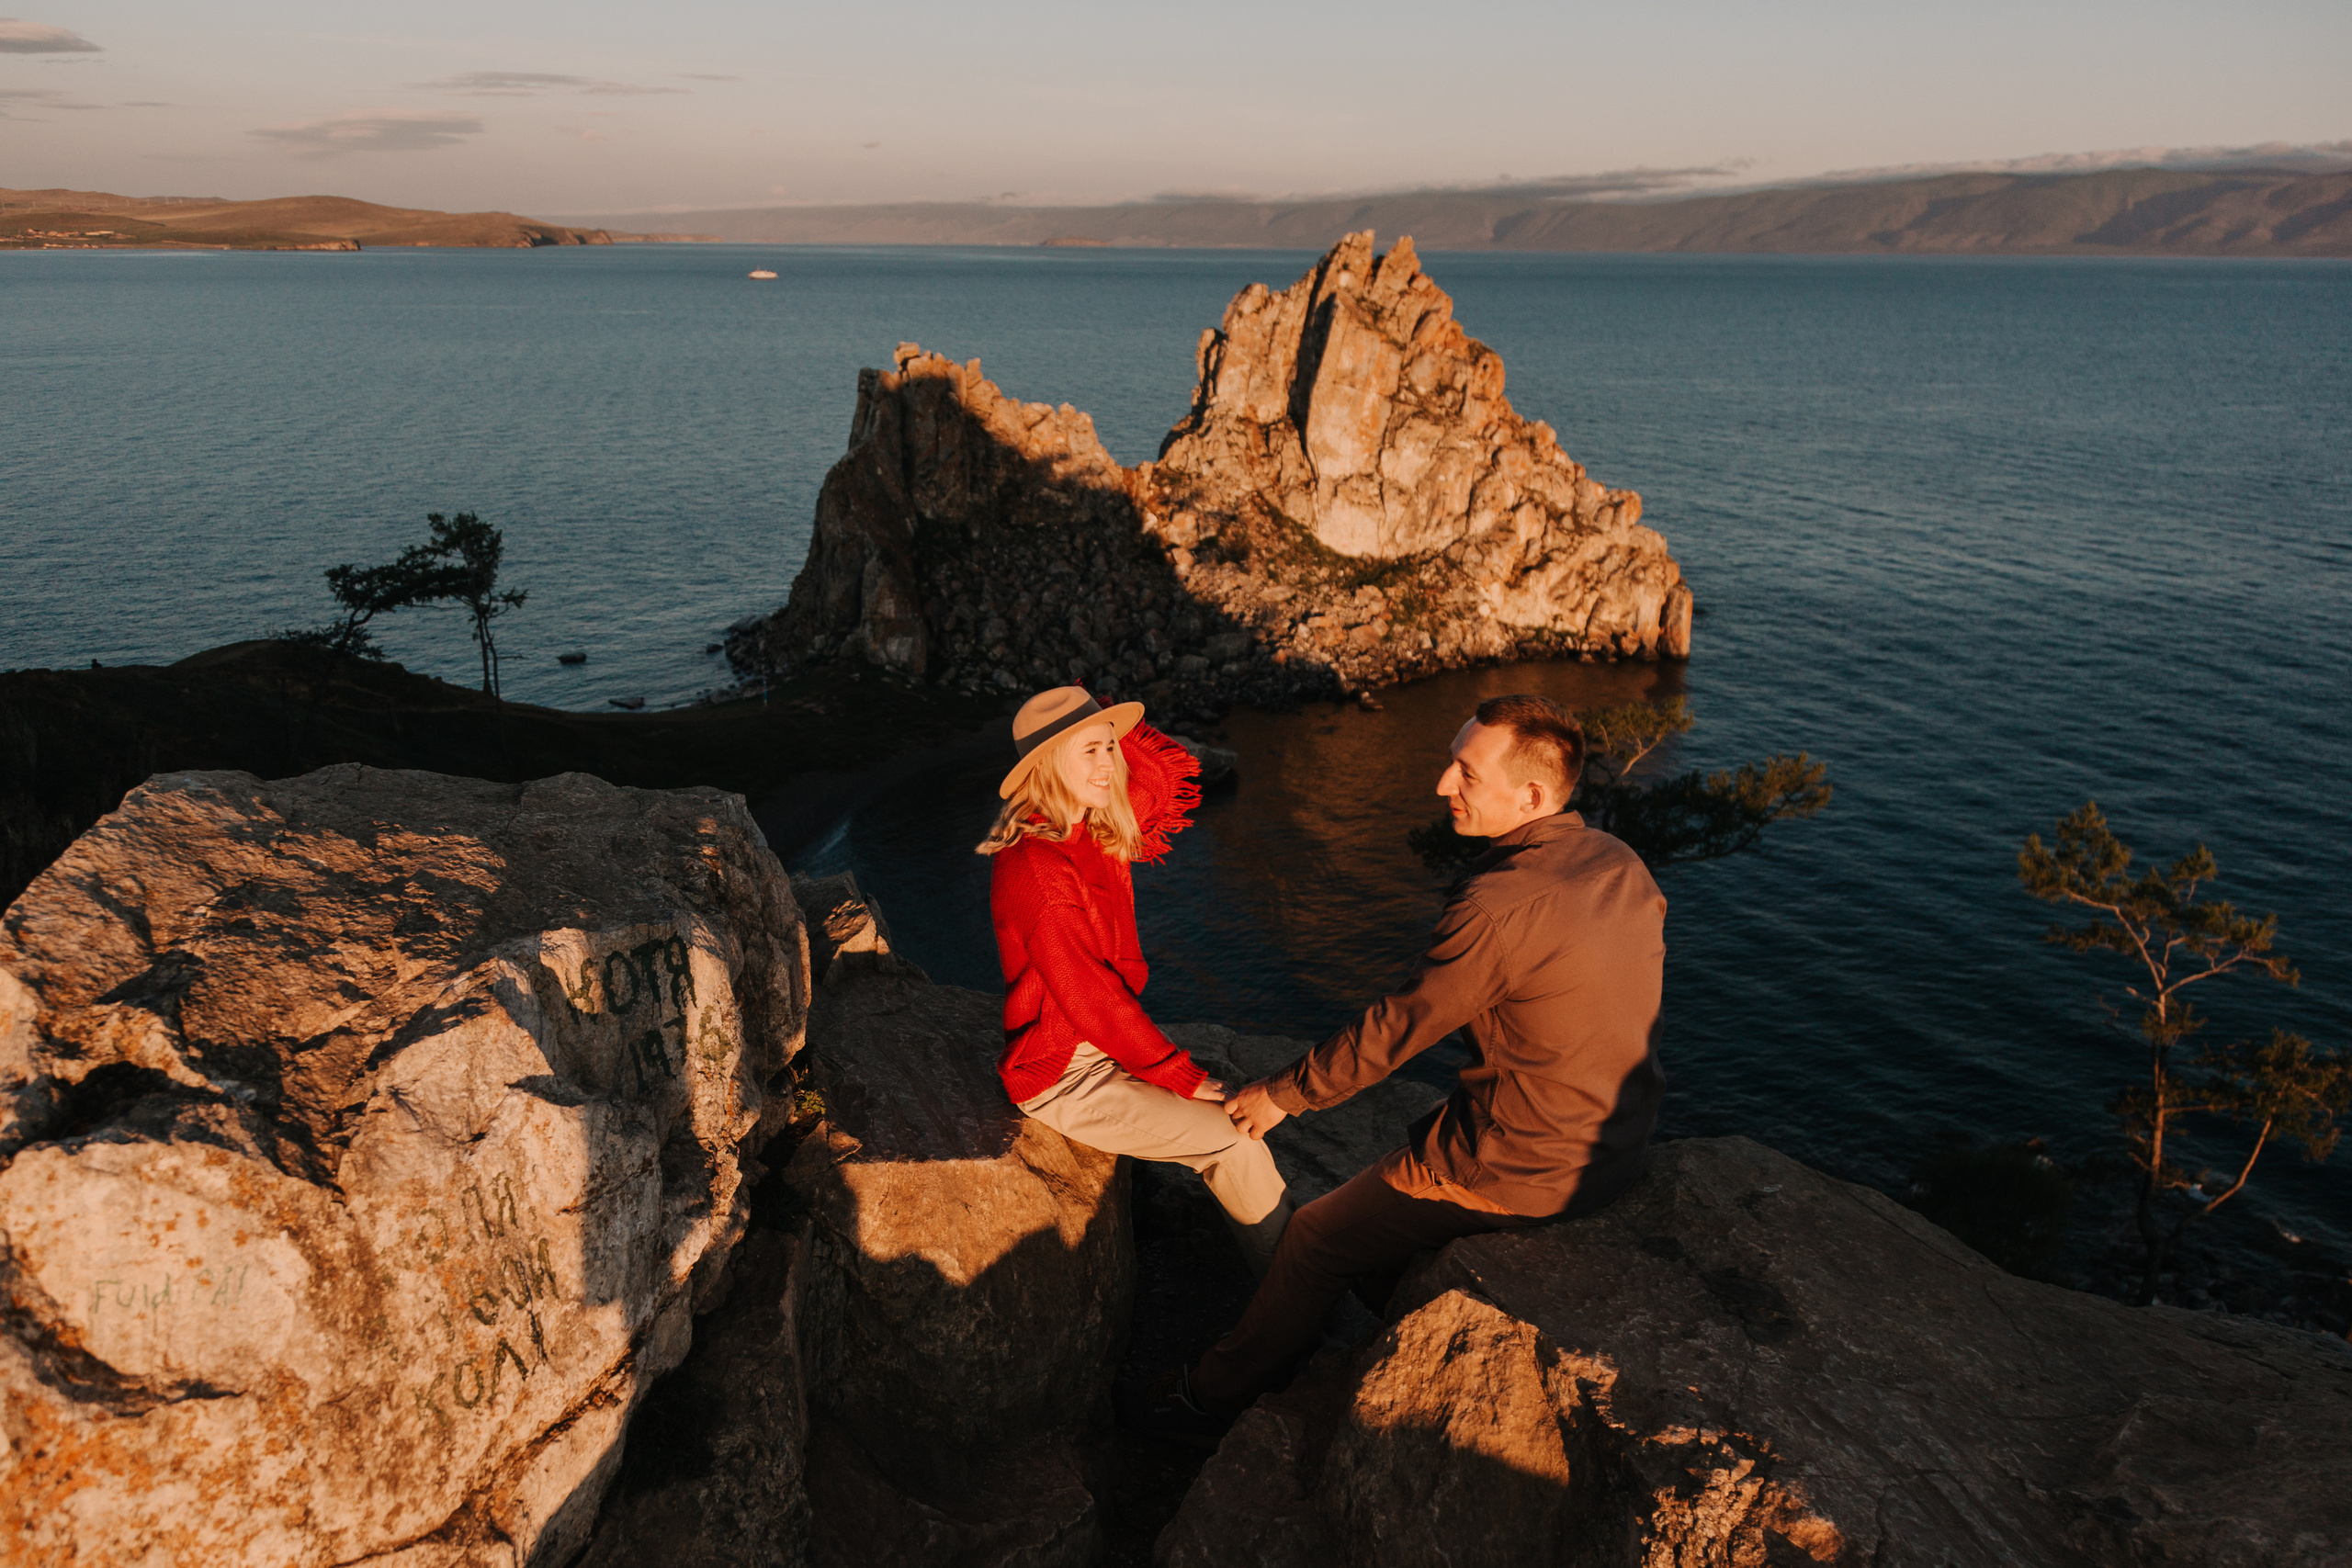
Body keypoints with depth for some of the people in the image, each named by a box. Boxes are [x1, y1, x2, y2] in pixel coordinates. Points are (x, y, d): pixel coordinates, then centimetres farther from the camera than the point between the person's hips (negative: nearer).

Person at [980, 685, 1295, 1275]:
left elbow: (1168, 774, 14)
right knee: (1239, 1135, -8)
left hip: (1104, 1043, 9)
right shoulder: (1035, 868, -27)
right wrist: (1180, 1076, -16)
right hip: (1063, 1078, -9)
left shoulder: (1092, 830, 1)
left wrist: (1106, 728, -2)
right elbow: (1089, 998, -24)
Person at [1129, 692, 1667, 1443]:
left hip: (1524, 1169, -8)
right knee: (1401, 1163, 29)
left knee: (1318, 1238, 9)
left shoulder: (1498, 908, -28)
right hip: (1621, 1147, 8)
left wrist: (1282, 1094, -3)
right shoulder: (1621, 862, -2)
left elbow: (1394, 1031, -18)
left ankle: (1212, 1398, 28)